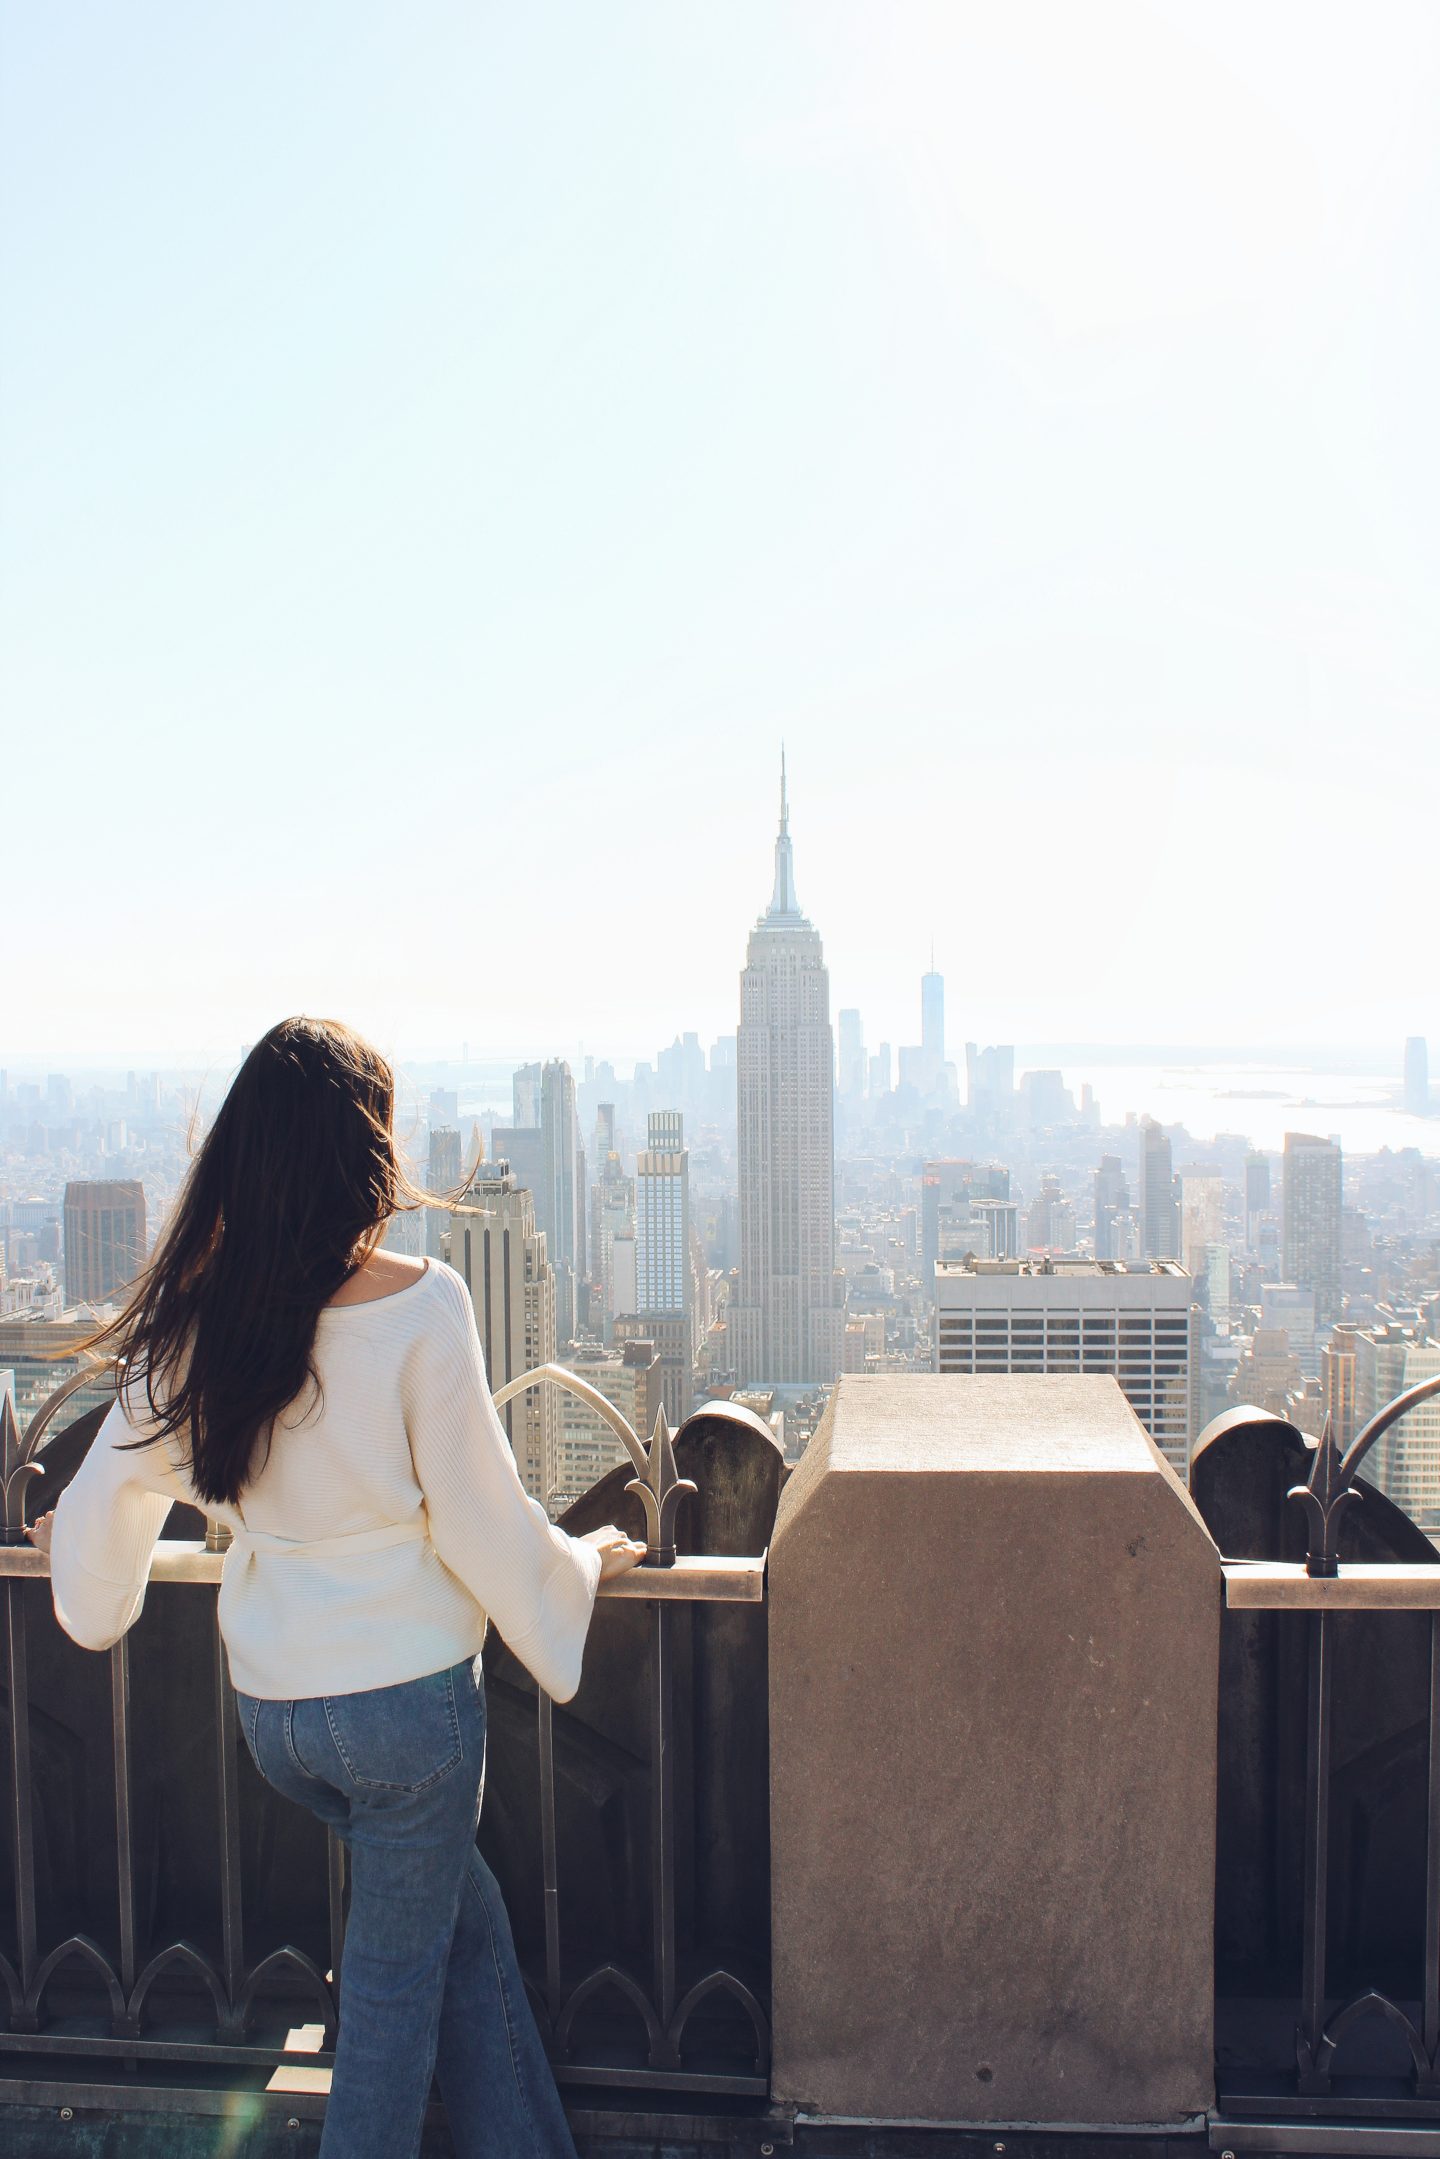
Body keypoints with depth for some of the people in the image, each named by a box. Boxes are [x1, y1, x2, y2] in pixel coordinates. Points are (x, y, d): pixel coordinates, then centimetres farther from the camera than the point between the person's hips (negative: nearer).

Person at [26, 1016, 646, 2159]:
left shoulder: (197, 1316, -4)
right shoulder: (420, 1304, -20)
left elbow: (111, 1491, 8)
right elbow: (482, 1521, -14)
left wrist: (76, 1536, 30)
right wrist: (580, 1563, 5)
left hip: (269, 1708, 6)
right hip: (407, 1690, -6)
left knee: (464, 1913, 24)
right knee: (396, 1980, 14)